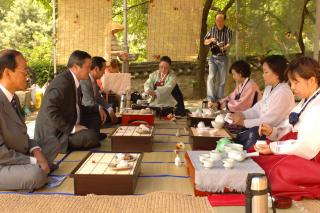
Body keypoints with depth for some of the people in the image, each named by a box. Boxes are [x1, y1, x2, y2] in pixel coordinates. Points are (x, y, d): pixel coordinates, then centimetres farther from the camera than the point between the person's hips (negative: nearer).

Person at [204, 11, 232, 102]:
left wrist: (224, 48, -37)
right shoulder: (212, 30, 4)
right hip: (213, 57, 1)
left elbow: (229, 44, -15)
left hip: (223, 57, -1)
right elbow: (205, 42, 9)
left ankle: (219, 99, 14)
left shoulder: (228, 31, -4)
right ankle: (210, 98, -17)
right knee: (211, 77, -16)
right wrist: (210, 40, -14)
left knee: (222, 80, 4)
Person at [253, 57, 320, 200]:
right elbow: (288, 130, 15)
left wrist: (273, 148, -16)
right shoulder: (305, 102, 13)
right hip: (295, 152, 9)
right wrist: (272, 131, -5)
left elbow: (306, 147, -23)